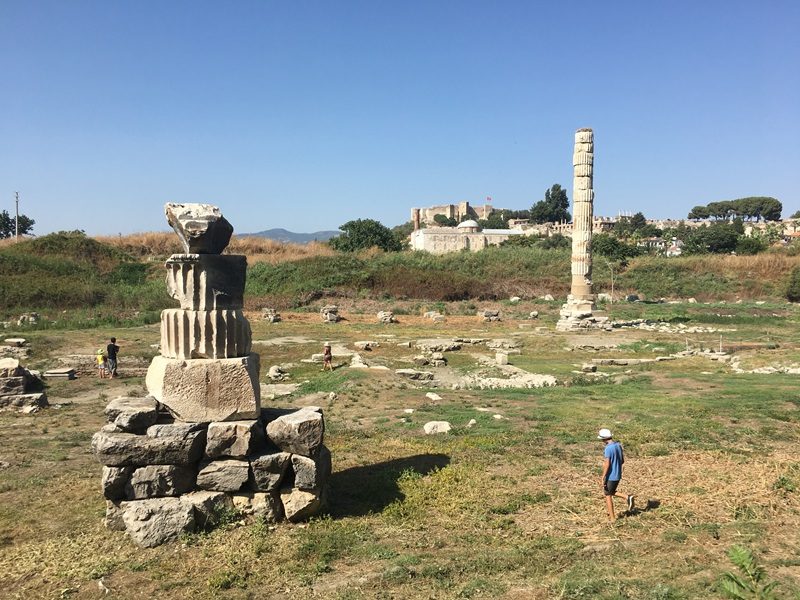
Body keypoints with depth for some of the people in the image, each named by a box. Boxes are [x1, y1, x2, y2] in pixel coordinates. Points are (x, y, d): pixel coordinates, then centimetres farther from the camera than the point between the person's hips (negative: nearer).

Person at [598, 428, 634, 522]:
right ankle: (627, 497, 4)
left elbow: (607, 464, -23)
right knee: (612, 492, 25)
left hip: (610, 476, -8)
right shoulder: (618, 445, 3)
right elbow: (622, 460, 11)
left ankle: (612, 518, 13)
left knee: (608, 495, 7)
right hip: (618, 475, 8)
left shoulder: (608, 449, -22)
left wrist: (603, 478, -18)